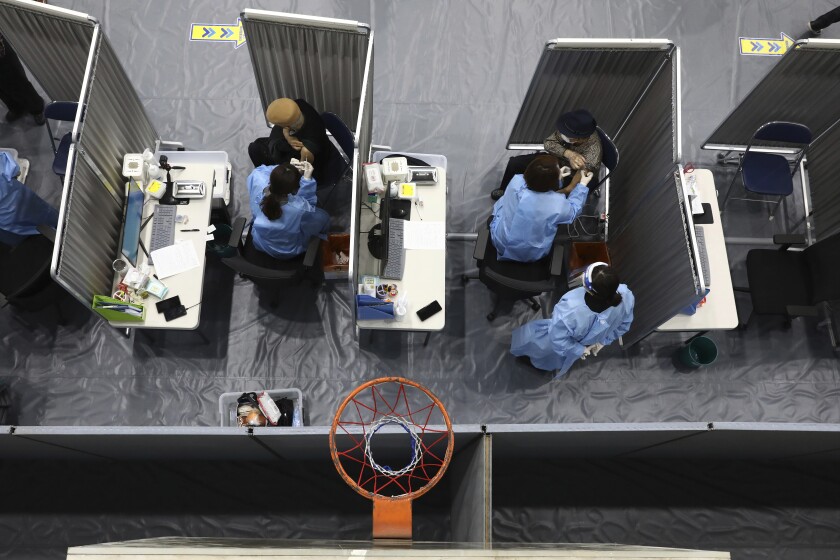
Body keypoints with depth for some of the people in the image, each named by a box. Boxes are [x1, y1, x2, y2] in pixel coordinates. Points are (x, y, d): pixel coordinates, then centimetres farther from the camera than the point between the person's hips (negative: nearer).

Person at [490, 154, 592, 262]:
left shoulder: (516, 181, -25)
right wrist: (582, 185, 6)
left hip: (500, 243, 1)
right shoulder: (558, 204, -31)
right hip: (530, 255, -1)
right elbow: (572, 211, -4)